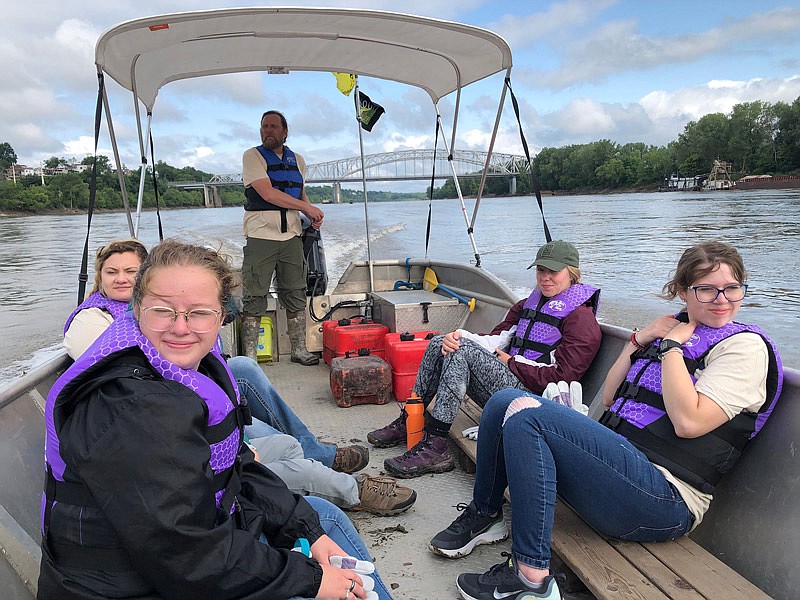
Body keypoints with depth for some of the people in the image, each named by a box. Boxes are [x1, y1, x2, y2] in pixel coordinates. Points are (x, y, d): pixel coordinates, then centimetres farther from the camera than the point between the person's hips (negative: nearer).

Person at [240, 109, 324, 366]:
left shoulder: (297, 160, 15)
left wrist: (312, 216, 5)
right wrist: (308, 208, -11)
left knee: (296, 295, 8)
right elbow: (268, 193, -14)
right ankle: (249, 356, 5)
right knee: (254, 298, -3)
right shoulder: (252, 156, -1)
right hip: (260, 236, -5)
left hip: (291, 236, 5)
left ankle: (299, 350, 18)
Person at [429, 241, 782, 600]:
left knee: (526, 415, -26)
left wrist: (671, 346, -9)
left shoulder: (745, 345, -2)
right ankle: (483, 515, 9)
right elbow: (609, 397, 15)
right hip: (618, 457, 8)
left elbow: (689, 422, -17)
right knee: (504, 401, -4)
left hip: (666, 497, -8)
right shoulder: (672, 330, 20)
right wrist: (639, 340, 5)